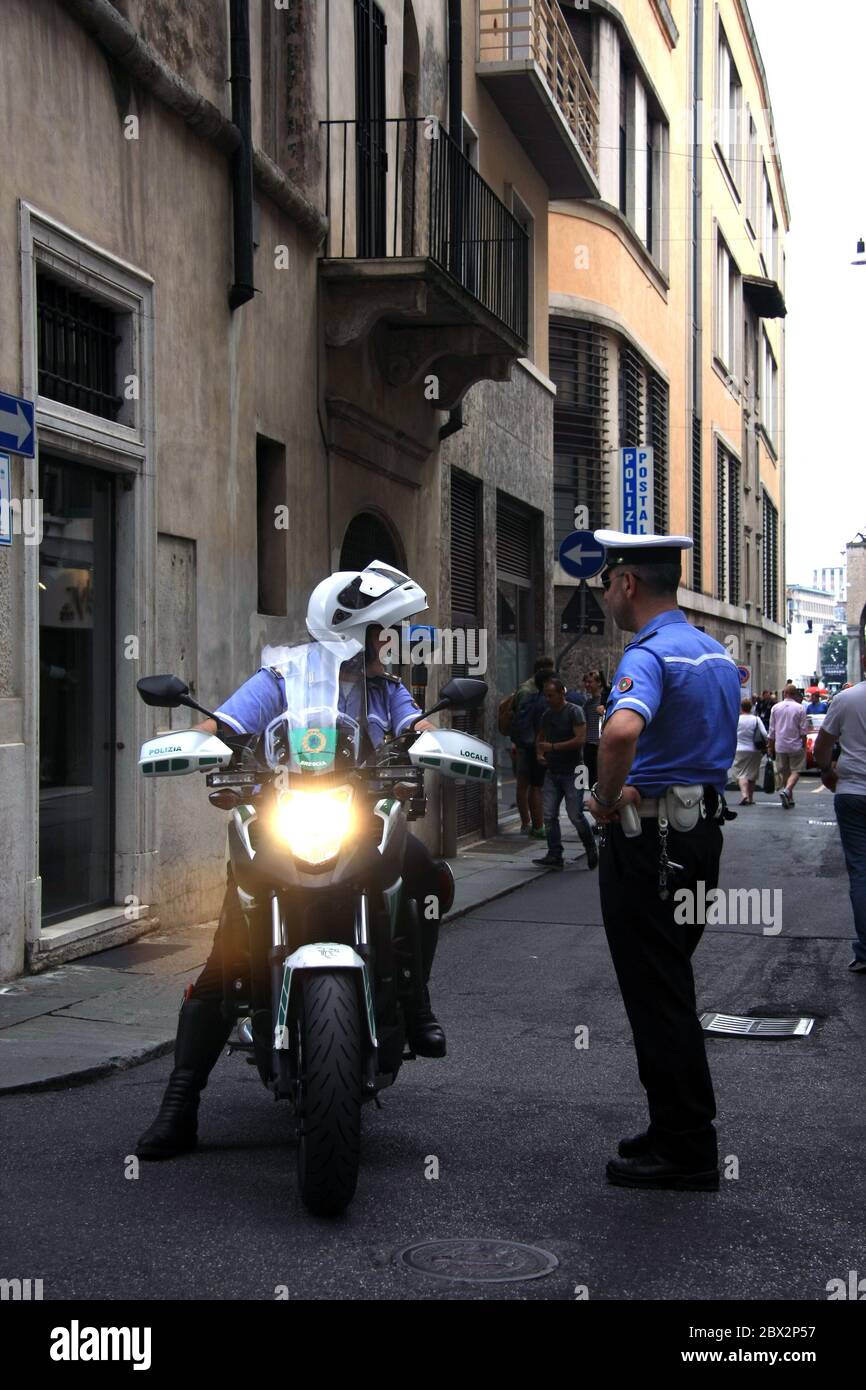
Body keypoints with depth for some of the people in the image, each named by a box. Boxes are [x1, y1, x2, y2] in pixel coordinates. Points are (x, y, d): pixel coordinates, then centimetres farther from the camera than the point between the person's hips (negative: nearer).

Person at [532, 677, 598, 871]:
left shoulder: (574, 711, -9)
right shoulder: (547, 714, 13)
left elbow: (580, 740, -18)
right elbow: (540, 737, 27)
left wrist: (553, 747, -16)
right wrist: (539, 753, 6)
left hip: (571, 772, -7)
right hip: (552, 772, 7)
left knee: (575, 815, -7)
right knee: (549, 815, -2)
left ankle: (591, 850, 13)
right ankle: (555, 856, 1)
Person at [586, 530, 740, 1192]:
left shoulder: (649, 655, -19)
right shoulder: (718, 653, 12)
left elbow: (623, 730, -39)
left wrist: (607, 797, -23)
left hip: (650, 838, -9)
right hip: (705, 825, 9)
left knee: (655, 993, -1)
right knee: (672, 986, 18)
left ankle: (686, 1151, 6)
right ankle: (681, 1129, 25)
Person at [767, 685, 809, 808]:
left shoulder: (775, 708, 2)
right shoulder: (799, 708, -6)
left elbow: (772, 730, 6)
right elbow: (803, 730, -4)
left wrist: (770, 746, 14)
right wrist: (804, 745, 7)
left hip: (780, 746, 3)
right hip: (796, 746, -3)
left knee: (784, 772, 12)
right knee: (795, 771, -2)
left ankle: (789, 799, 18)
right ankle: (787, 791, -26)